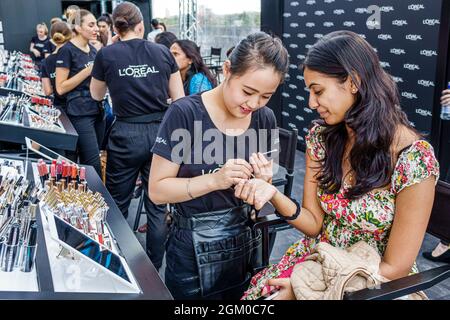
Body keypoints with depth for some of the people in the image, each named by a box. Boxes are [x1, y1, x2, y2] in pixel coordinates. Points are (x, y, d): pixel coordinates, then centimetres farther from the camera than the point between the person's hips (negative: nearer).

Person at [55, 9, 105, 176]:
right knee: (93, 163, -9)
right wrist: (88, 71, -17)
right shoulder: (67, 50, -9)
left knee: (87, 161, 12)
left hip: (97, 110, 7)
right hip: (80, 113, -7)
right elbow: (61, 88, -13)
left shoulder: (93, 49, 12)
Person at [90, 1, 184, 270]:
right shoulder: (163, 52, 2)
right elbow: (179, 98, 5)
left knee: (117, 207, 16)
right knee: (157, 207, 12)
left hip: (126, 136, -1)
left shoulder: (106, 54, -2)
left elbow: (97, 95, 15)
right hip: (160, 133, 2)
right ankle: (154, 269, 24)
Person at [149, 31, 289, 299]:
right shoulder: (185, 114, -17)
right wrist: (215, 179, -28)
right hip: (193, 250, -4)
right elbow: (157, 190, -15)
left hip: (246, 243, 4)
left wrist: (263, 181, -14)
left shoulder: (265, 119, -3)